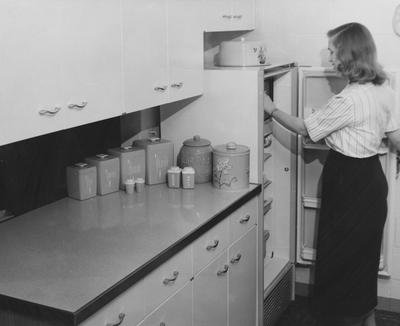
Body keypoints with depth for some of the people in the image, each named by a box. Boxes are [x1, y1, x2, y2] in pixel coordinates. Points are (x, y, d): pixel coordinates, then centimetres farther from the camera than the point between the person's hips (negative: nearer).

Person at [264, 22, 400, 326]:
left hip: (349, 182, -9)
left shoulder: (348, 100, -24)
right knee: (365, 249, 21)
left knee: (340, 252, 7)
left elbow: (304, 128, -14)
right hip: (372, 177, 9)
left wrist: (272, 109, -1)